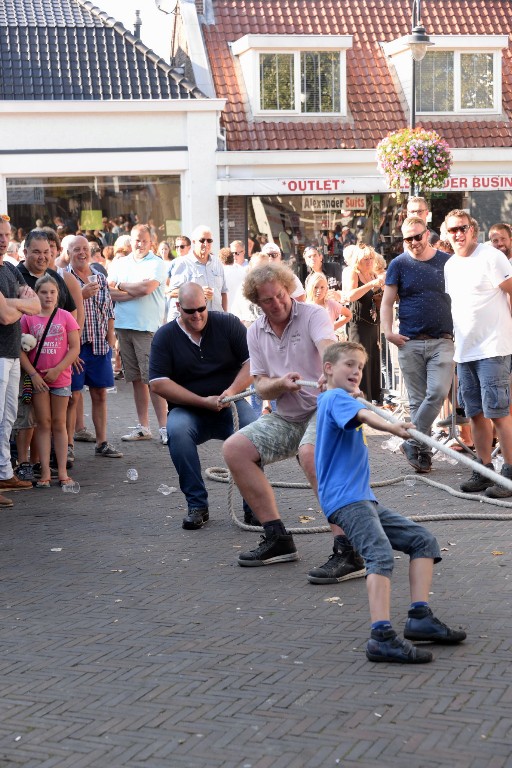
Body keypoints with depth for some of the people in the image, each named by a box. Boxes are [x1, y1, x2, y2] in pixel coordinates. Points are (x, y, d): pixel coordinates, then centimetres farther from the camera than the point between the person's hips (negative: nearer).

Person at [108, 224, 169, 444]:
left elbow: (146, 288, -15)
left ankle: (164, 427, -7)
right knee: (136, 379, 9)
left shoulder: (156, 264, 0)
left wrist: (122, 286, 0)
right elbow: (109, 292, 2)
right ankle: (143, 427, 16)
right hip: (124, 326, 5)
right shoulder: (119, 264, 14)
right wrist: (135, 292, -8)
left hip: (148, 327, -5)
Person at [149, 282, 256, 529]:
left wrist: (232, 390, -19)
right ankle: (197, 505, -22)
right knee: (176, 430, -34)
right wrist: (203, 402, -12)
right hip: (188, 410, 0)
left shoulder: (228, 323, 3)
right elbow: (158, 383, -6)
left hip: (230, 406, 0)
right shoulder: (165, 336, 2)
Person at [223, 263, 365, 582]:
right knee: (235, 449, -7)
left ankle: (349, 552, -38)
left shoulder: (313, 316, -11)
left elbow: (327, 347, -33)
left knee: (310, 453, -36)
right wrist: (282, 383, -20)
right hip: (288, 417, 7)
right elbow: (261, 387, 4)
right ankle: (278, 538, 0)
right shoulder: (256, 332, 7)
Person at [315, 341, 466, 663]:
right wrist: (391, 427, -47)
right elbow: (362, 415, -32)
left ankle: (420, 617, -2)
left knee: (423, 540, 5)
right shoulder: (336, 398, -7)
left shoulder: (328, 399, 23)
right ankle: (383, 637, -40)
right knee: (381, 554, -29)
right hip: (345, 499, -11)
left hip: (364, 498, 11)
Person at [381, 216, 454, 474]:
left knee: (438, 392, -16)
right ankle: (423, 452, 10)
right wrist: (388, 332, -9)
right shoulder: (399, 264, 4)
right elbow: (387, 301, 4)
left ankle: (413, 443, -5)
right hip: (410, 343, 0)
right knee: (417, 399, 3)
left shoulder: (447, 261, 7)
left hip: (441, 341, 0)